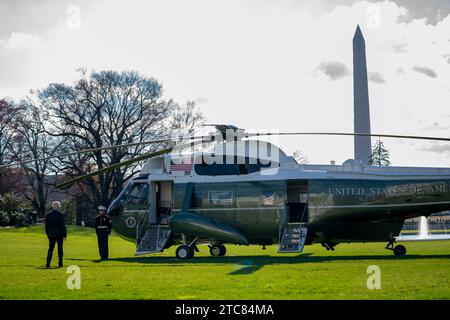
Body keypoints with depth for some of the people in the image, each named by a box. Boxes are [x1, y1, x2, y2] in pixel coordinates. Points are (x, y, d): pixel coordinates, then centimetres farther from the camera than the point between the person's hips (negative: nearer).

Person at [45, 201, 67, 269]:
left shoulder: (48, 215, 1)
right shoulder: (60, 214, -9)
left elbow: (46, 226, 6)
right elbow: (63, 225, -9)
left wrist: (48, 234, 15)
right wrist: (64, 235, -5)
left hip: (51, 235, 2)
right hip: (59, 234, -2)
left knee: (50, 249, 3)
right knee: (60, 248, 9)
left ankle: (48, 264, -6)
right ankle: (60, 263, 12)